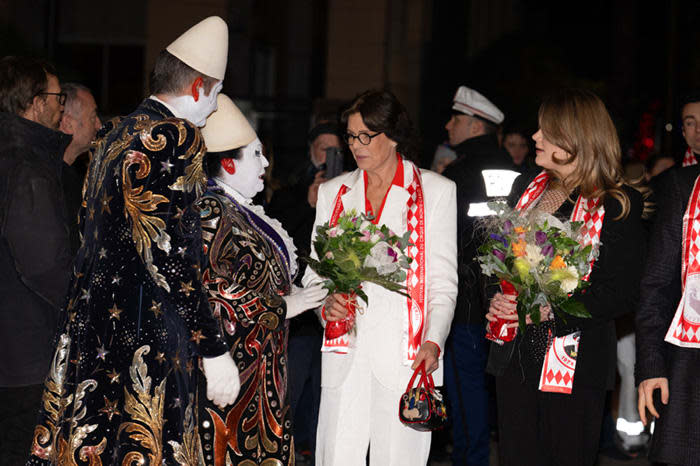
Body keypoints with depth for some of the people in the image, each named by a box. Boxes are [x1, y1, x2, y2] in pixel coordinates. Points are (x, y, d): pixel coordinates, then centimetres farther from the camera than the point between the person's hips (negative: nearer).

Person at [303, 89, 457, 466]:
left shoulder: (436, 191, 5)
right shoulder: (333, 192, 14)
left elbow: (442, 280, 3)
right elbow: (315, 271, 16)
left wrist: (433, 341, -12)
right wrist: (326, 302, -7)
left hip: (405, 356, -2)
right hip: (345, 353, 3)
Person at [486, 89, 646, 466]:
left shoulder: (618, 205, -7)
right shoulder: (526, 189, 12)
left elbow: (622, 294, -12)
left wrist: (549, 310, -21)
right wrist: (497, 300, -5)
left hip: (576, 365, -5)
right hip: (514, 355, 5)